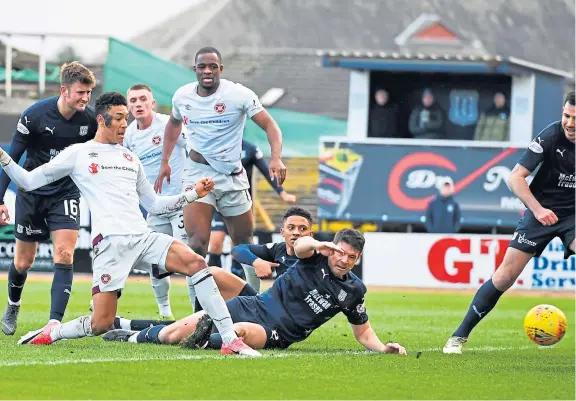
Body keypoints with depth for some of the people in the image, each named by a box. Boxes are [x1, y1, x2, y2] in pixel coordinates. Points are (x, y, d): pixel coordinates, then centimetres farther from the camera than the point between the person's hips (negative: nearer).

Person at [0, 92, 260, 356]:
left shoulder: (130, 159, 24)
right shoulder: (78, 154, 10)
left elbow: (154, 205, 31)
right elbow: (28, 181, 13)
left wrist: (193, 194, 22)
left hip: (143, 236, 5)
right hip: (110, 242, -4)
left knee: (195, 263, -21)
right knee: (101, 325, -13)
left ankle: (230, 340, -21)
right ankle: (49, 334, 16)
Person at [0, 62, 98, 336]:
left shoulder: (89, 119, -12)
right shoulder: (35, 115, -19)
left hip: (66, 193, 1)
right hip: (32, 193, -1)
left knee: (64, 255, -17)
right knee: (24, 262, 9)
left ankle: (55, 322, -21)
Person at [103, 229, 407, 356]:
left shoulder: (353, 291, 3)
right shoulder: (316, 258, -2)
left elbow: (363, 332, 11)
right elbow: (299, 245, -27)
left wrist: (383, 348, -9)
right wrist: (318, 245, -49)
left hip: (276, 335, -1)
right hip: (255, 307, 1)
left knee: (240, 332, -43)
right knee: (173, 335, -3)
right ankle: (135, 337, 19)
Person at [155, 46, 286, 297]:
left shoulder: (239, 95, -12)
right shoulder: (182, 96, -1)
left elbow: (270, 126, -15)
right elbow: (174, 123, 21)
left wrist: (276, 158, -33)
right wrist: (165, 162, 16)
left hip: (232, 176, -1)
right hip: (198, 173, 1)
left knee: (244, 242, 12)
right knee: (196, 243, -18)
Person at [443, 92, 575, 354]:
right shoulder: (551, 136, -18)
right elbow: (515, 178, -17)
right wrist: (538, 209, -29)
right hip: (541, 210, -1)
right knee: (505, 276, -5)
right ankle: (460, 335, 7)